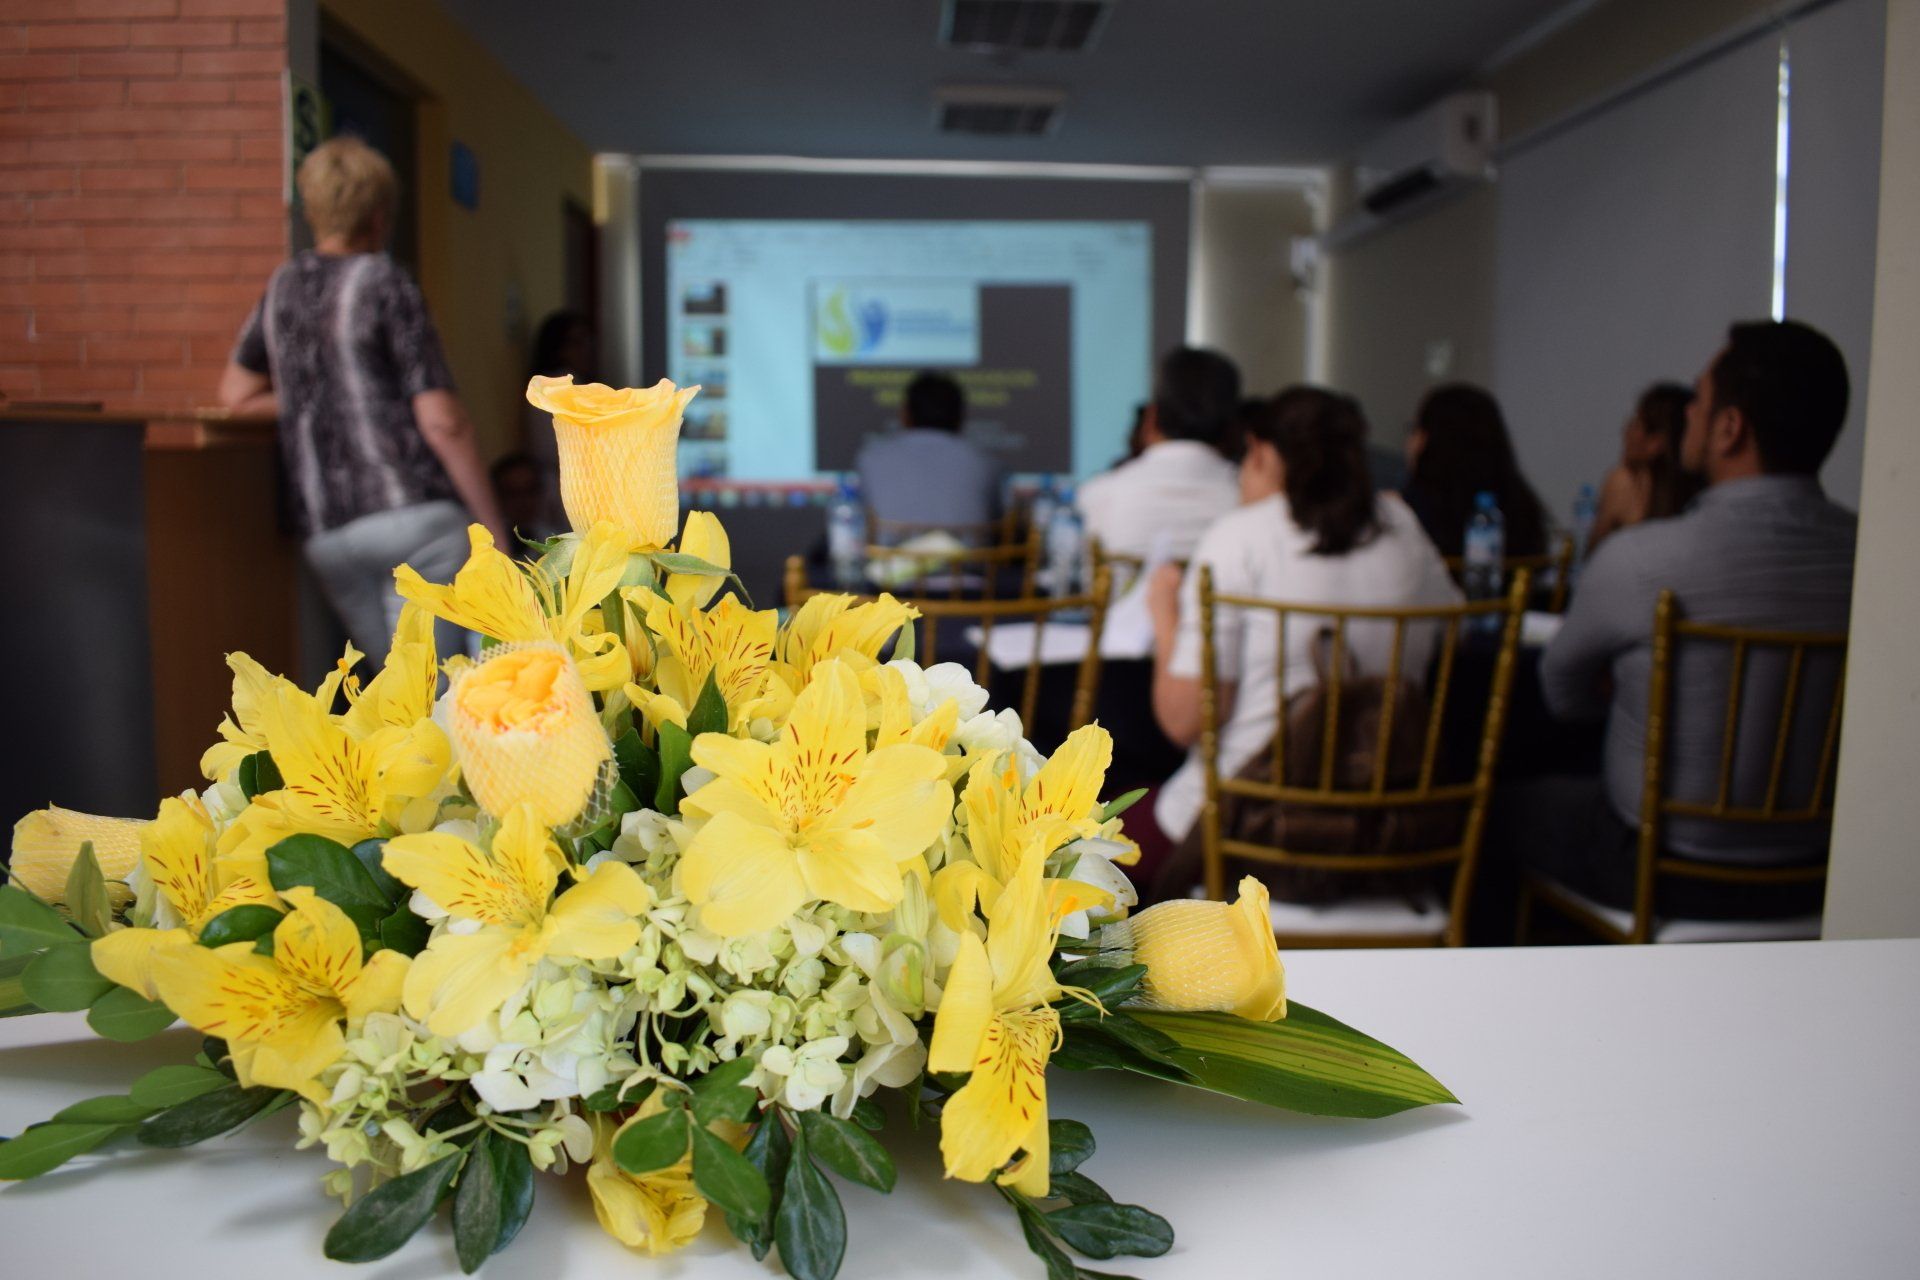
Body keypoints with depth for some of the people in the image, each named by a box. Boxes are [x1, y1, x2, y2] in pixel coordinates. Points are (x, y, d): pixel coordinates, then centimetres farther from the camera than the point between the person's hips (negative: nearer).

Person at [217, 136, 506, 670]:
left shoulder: (283, 286, 17)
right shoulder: (385, 285, -2)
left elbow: (236, 394, 27)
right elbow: (442, 422, -9)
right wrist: (495, 530, -5)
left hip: (325, 534, 6)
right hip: (414, 509, -6)